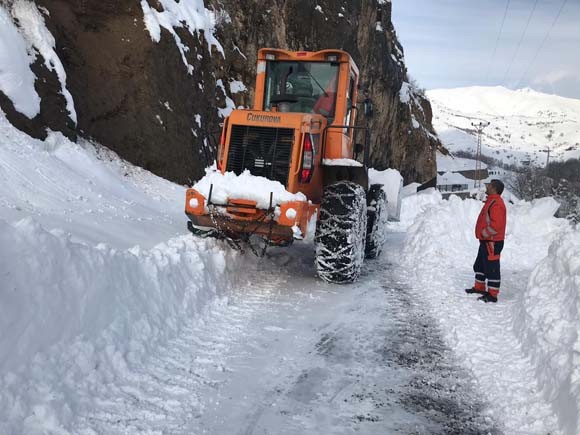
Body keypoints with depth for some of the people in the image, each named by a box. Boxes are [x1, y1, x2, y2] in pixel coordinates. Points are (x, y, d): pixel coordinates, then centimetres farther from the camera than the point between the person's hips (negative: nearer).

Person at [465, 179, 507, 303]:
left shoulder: (496, 204, -19)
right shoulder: (491, 201, 15)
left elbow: (496, 224, -27)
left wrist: (484, 233, -18)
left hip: (492, 242, -11)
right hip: (486, 241, 11)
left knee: (491, 268, -6)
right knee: (480, 265, 22)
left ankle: (492, 295, -1)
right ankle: (479, 288, 35)